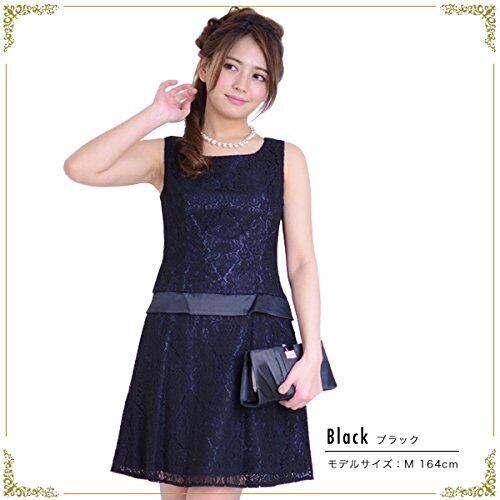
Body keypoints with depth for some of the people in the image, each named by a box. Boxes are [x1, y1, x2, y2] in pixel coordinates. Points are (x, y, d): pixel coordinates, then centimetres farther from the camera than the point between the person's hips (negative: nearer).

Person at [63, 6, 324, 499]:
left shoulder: (285, 159, 9)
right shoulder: (167, 155, 10)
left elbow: (301, 262, 4)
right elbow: (80, 168, -8)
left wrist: (311, 353, -6)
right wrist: (156, 115, -1)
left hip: (253, 342, -1)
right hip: (177, 341, 1)